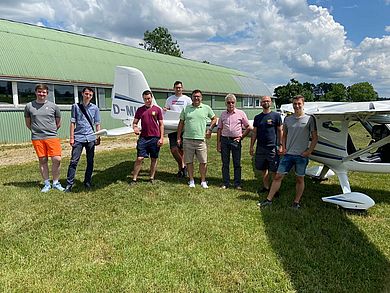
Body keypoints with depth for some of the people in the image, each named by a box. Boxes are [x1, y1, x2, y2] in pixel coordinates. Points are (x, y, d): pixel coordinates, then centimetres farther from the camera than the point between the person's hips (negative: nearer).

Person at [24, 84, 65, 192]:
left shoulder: (53, 106, 5)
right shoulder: (29, 106, 6)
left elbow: (58, 123, 14)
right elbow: (28, 123, 16)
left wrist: (51, 131, 12)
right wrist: (36, 130, 12)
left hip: (52, 137, -1)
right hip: (37, 138, 1)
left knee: (57, 159, -7)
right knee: (43, 161, 6)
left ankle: (56, 183, 11)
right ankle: (47, 184, 18)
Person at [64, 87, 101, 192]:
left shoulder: (95, 108, 8)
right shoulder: (76, 106, 5)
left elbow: (97, 124, 11)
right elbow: (73, 122, 5)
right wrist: (71, 137, 0)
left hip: (91, 138, 2)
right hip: (78, 137, -2)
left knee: (90, 161, 7)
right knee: (74, 161, -5)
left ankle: (87, 181, 20)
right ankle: (69, 184, -1)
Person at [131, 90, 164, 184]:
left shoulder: (157, 109, 4)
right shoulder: (140, 110, 8)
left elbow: (161, 124, 5)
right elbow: (134, 122, 13)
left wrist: (161, 138, -2)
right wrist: (135, 128, -11)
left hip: (155, 138, 0)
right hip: (143, 137, 0)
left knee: (154, 159, 7)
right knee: (139, 158, -3)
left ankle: (152, 178, 20)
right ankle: (134, 179, 5)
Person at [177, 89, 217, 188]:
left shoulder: (206, 108, 6)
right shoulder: (186, 109, 7)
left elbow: (214, 119, 19)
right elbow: (181, 123, 12)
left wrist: (209, 129, 8)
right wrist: (178, 137, 8)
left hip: (200, 139, -1)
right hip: (187, 139, 1)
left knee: (203, 162, 1)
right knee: (189, 161, 7)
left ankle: (203, 181, 15)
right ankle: (191, 180, 20)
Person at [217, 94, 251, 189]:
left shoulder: (241, 113, 3)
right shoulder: (223, 114, 9)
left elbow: (248, 128, 6)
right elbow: (219, 129, 10)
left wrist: (241, 137, -2)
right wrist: (218, 143, 4)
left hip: (236, 140, -2)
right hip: (224, 139, 2)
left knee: (237, 163, 3)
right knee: (225, 163, 5)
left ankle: (237, 183, 11)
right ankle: (225, 183, 14)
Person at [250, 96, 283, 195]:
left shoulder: (276, 115, -1)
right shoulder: (257, 117, 10)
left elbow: (280, 131, 0)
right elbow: (254, 133, 13)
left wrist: (280, 145, -6)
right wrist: (251, 146, 9)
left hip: (272, 148, -4)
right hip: (260, 148, 4)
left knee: (274, 171, 0)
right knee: (263, 169, 12)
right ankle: (266, 187, 25)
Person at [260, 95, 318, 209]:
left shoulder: (309, 119, -3)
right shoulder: (287, 119, 8)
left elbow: (315, 137, -1)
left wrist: (309, 151, -9)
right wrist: (283, 148, 5)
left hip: (302, 155, -3)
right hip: (288, 154, 3)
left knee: (300, 179, 9)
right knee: (278, 176, 3)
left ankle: (297, 202, 23)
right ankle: (269, 199, 10)